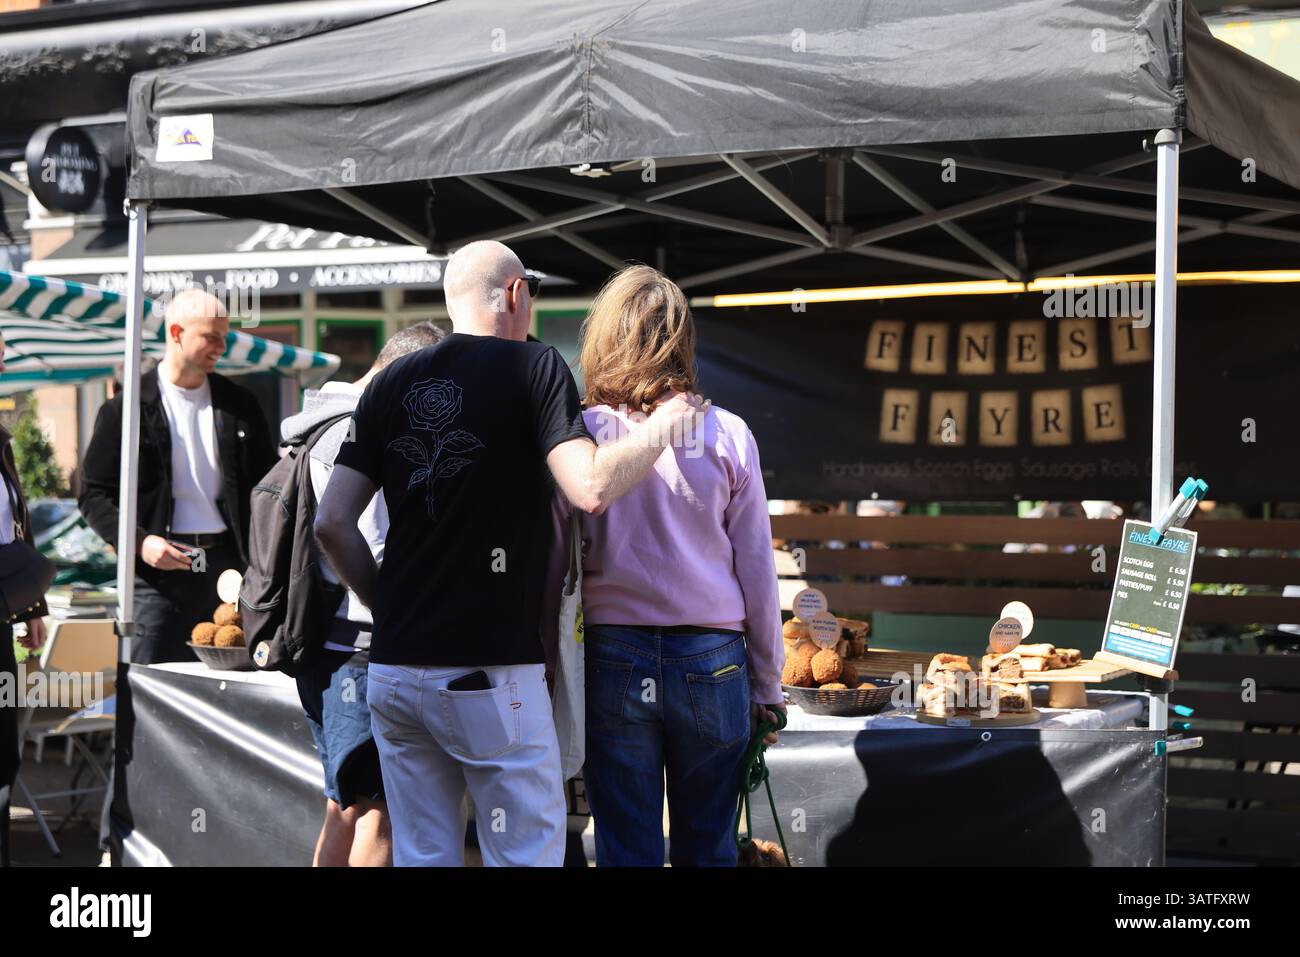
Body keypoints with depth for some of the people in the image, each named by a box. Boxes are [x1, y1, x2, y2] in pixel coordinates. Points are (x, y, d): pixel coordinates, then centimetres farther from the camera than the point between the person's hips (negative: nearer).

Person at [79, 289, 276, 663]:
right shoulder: (126, 409, 1)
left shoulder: (239, 404, 11)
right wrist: (138, 542, -14)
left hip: (227, 564, 3)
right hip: (159, 567, -3)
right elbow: (93, 494, 2)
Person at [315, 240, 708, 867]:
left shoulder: (391, 383, 11)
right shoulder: (533, 367, -3)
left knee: (422, 855, 11)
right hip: (491, 673, -5)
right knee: (528, 854, 3)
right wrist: (664, 425, -1)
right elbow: (592, 490, -16)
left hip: (393, 668, 6)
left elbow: (332, 523, 7)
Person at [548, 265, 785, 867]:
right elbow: (757, 571, 2)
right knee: (707, 850, 10)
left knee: (626, 850, 6)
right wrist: (766, 685, 11)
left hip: (612, 659, 0)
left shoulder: (580, 433, -3)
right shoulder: (727, 435, -2)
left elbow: (552, 566, -1)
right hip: (712, 659, 0)